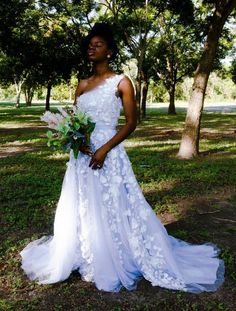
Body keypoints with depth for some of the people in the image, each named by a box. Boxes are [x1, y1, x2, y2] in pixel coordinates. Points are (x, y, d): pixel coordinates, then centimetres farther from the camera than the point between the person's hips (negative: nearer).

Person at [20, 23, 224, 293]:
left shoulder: (121, 82, -3)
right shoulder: (82, 84, 12)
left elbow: (131, 122, -7)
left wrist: (105, 149, -17)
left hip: (108, 156, -6)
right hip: (82, 155, 6)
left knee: (112, 212, 0)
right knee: (82, 211, 12)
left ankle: (119, 264, 19)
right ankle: (91, 261, 31)